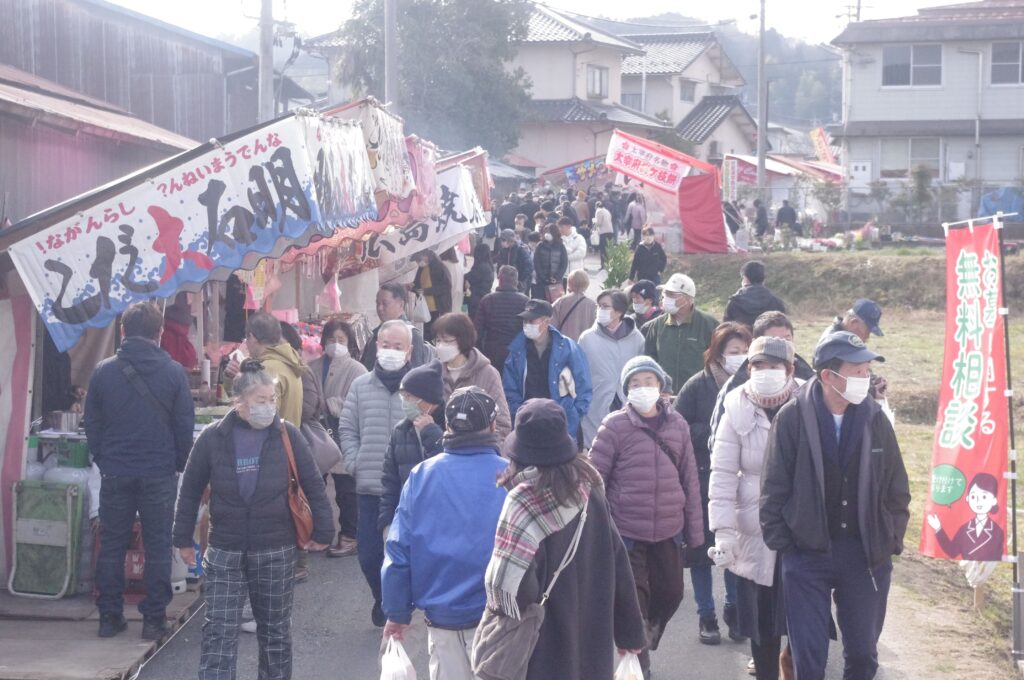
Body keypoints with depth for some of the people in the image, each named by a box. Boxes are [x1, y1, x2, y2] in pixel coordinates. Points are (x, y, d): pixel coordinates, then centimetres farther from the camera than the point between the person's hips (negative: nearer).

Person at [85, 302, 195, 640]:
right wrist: (178, 464, 12)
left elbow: (91, 423, 5)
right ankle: (154, 618, 7)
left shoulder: (104, 371, -1)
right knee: (158, 547, 6)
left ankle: (109, 616, 14)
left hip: (115, 473, 2)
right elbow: (185, 425, -1)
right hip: (159, 473, -1)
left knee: (111, 546, 10)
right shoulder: (173, 372, -6)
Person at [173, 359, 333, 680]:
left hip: (276, 551, 0)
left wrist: (323, 531, 1)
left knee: (275, 630, 13)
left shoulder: (287, 435, -6)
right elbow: (190, 491, 4)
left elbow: (313, 486, 1)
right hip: (224, 552, 0)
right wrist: (183, 539, 7)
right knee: (219, 631, -3)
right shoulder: (213, 438, -6)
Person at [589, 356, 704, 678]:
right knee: (633, 602, 0)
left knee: (670, 594, 15)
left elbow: (689, 480, 8)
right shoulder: (614, 425, -8)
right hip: (626, 531, -4)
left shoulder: (677, 425, 4)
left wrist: (694, 530, 8)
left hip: (669, 531, 4)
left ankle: (642, 645, 42)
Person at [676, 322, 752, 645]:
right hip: (703, 478, -1)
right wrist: (715, 432, -17)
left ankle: (734, 610, 25)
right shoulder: (697, 386, -6)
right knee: (701, 547, 6)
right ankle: (706, 615, 19)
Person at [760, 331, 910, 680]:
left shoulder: (875, 419, -1)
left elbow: (897, 488, 7)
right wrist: (780, 542, -6)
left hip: (866, 555, 3)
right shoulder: (792, 418, -10)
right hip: (807, 553, -2)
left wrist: (892, 540, 3)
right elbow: (774, 487, -5)